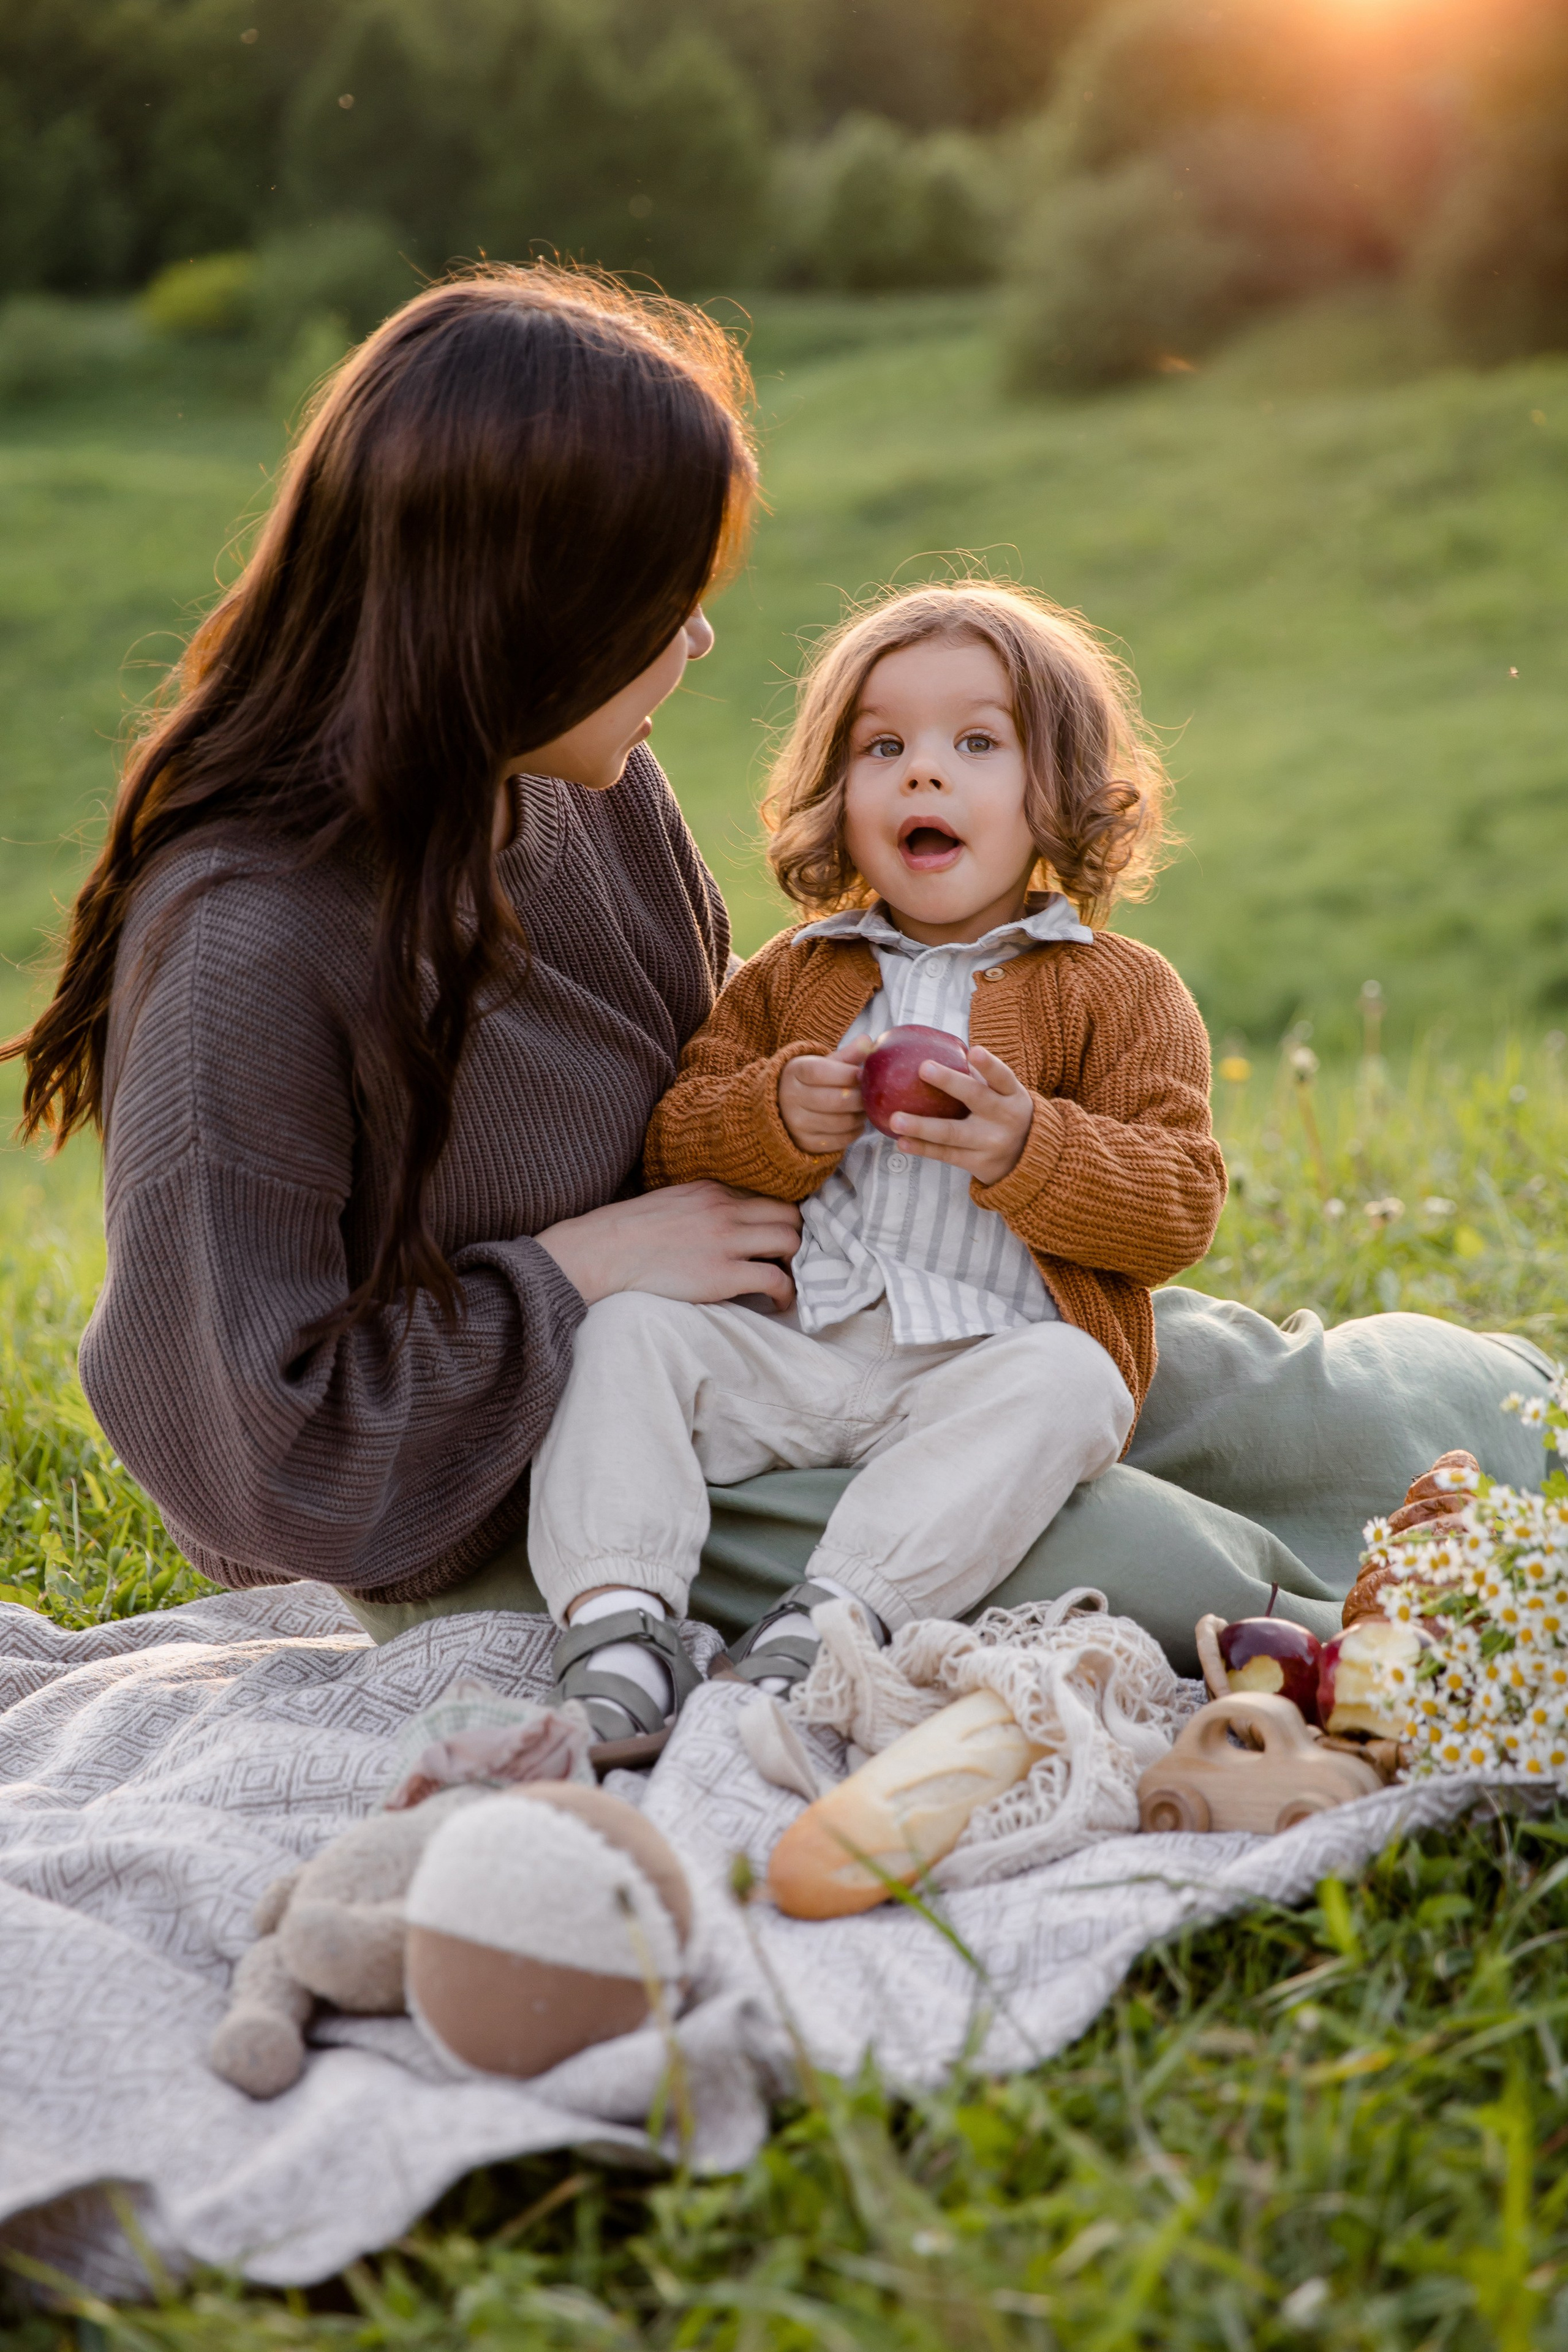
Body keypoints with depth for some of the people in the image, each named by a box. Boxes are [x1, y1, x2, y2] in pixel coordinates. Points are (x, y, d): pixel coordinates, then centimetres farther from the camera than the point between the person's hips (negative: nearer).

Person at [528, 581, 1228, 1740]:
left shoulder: (1120, 992, 7)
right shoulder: (790, 977, 17)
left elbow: (1180, 1205, -2)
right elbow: (670, 1147, 11)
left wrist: (1025, 1147, -18)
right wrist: (778, 1122, -10)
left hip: (984, 1358, -3)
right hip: (784, 1343, 3)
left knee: (1067, 1385, -32)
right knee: (627, 1327, -16)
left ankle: (834, 1614, -41)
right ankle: (613, 1615, -27)